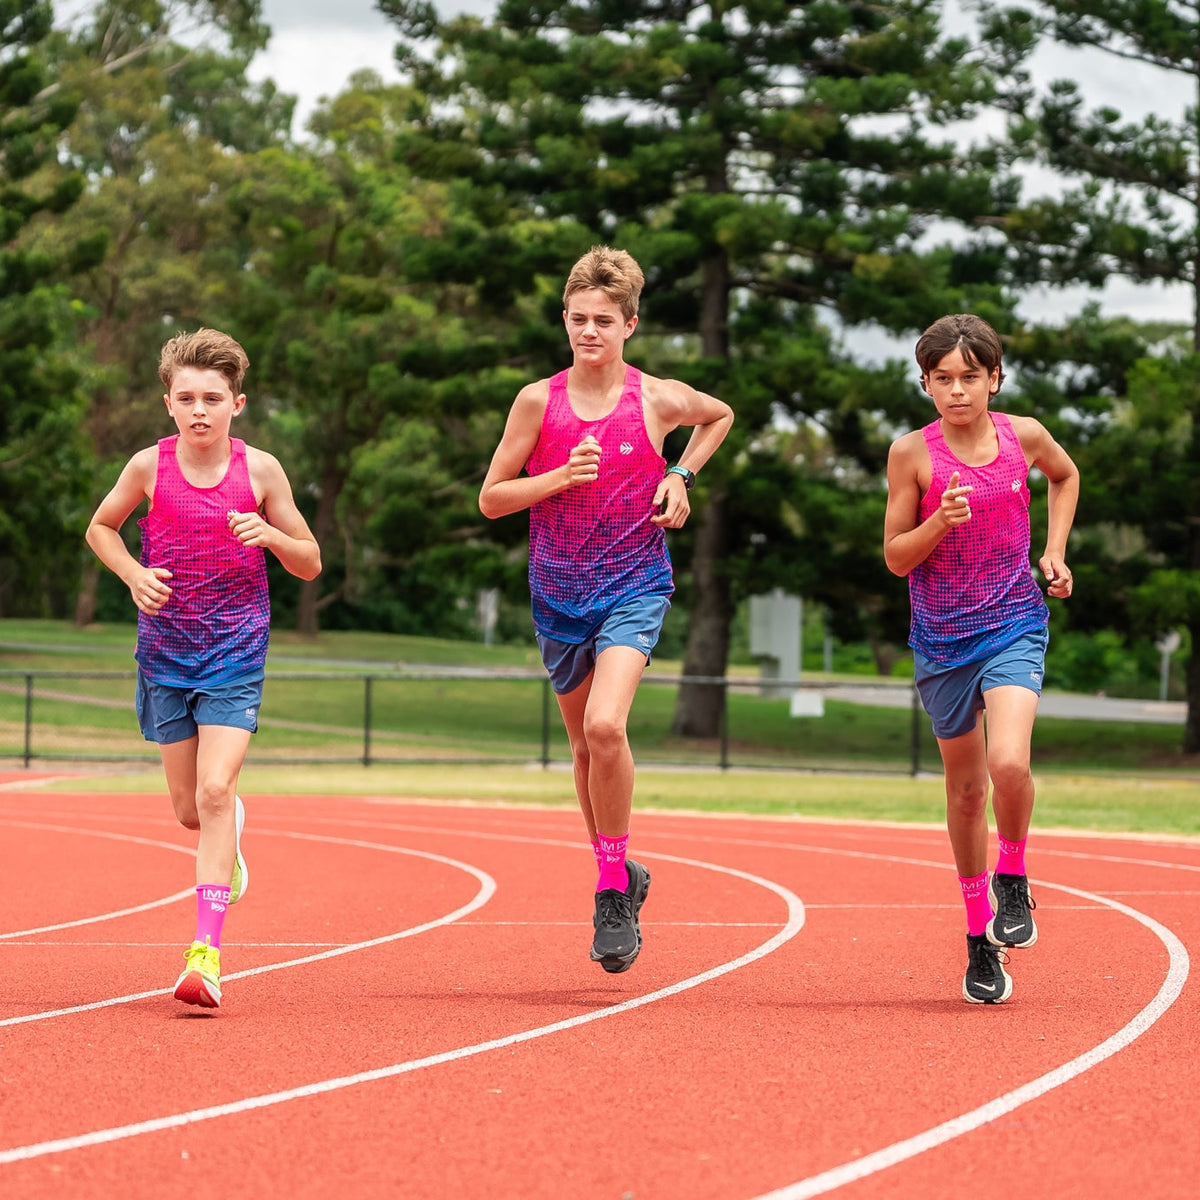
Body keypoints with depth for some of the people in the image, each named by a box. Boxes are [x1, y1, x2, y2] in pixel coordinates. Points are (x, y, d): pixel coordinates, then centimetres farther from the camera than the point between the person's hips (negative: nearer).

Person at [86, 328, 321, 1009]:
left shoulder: (259, 470, -6)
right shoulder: (150, 466, -4)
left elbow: (310, 564, 3)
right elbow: (101, 528, 14)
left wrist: (270, 534, -18)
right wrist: (133, 573, -6)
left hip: (235, 652, -2)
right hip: (166, 652, 2)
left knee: (215, 790, -18)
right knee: (190, 811, 8)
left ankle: (207, 952, -19)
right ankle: (232, 832, 47)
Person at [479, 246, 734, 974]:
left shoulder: (659, 399, -3)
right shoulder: (538, 401, -2)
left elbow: (720, 415, 19)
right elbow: (492, 499, 1)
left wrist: (682, 477, 4)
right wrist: (560, 478, -15)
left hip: (634, 585, -3)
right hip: (559, 591, 3)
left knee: (605, 726, -23)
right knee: (584, 744, 14)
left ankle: (613, 893, -11)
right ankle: (621, 872, 35)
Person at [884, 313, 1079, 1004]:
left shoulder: (1024, 436, -2)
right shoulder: (913, 453, -8)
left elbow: (1066, 476, 21)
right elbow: (896, 558, -4)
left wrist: (1055, 553, 10)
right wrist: (941, 521, -21)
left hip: (1015, 623, 0)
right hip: (943, 636, 0)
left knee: (1009, 763, -24)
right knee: (966, 786, 11)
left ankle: (1013, 878, 4)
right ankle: (980, 935, 25)